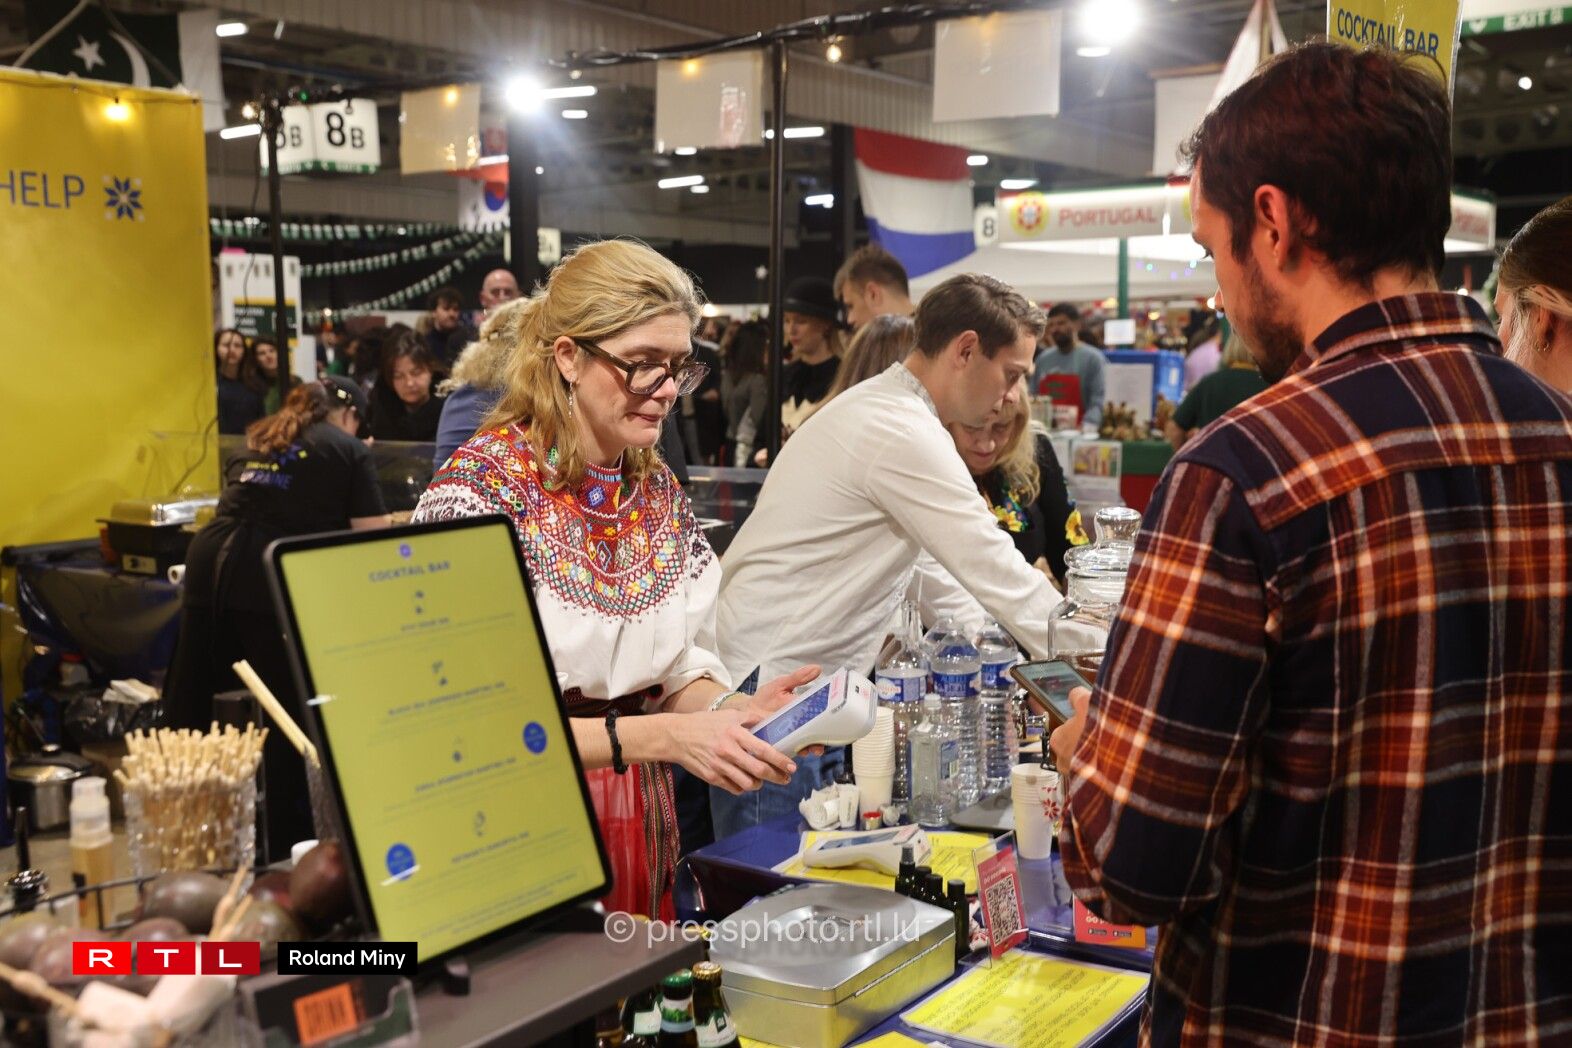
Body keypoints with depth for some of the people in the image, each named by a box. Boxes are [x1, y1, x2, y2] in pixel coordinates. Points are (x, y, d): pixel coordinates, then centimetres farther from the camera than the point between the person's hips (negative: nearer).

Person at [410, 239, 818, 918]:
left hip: (640, 828, 6)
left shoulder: (660, 492, 4)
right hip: (519, 829, -6)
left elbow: (680, 667, 8)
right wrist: (660, 736, -29)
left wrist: (738, 711, -13)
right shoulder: (479, 487, -17)